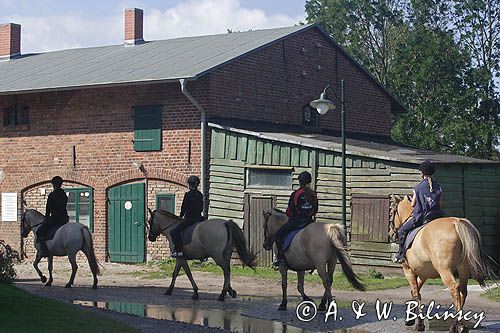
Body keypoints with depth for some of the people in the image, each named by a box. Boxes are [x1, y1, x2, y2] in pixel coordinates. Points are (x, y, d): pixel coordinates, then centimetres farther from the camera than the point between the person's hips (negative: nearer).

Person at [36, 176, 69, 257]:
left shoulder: (52, 195, -10)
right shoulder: (64, 195, 11)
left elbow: (48, 209, -6)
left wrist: (46, 219, 8)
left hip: (54, 219, -8)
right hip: (64, 219, 8)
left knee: (40, 232, -4)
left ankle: (44, 250, -15)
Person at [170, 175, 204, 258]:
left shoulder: (188, 194, -12)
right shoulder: (200, 195, 9)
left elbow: (184, 207, -6)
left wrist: (181, 216, 10)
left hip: (189, 218, -8)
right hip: (198, 218, 8)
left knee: (174, 231, -9)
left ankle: (178, 250, -17)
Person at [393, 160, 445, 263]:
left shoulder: (417, 187, -3)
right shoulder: (439, 188, 5)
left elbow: (413, 204, 4)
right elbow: (440, 204, 9)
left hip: (420, 218, -3)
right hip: (436, 217, 3)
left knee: (402, 231, 13)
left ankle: (401, 254, 7)